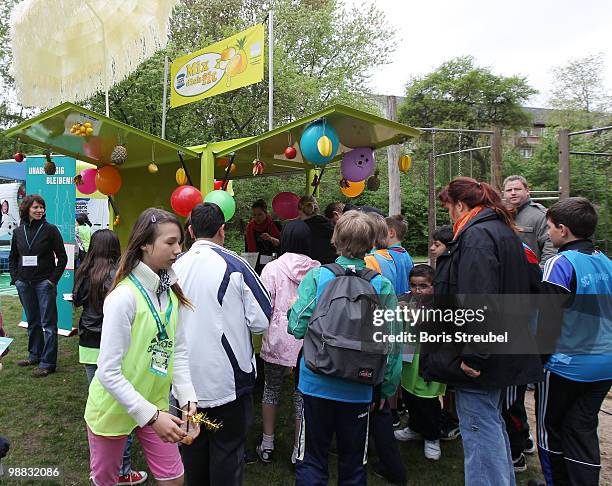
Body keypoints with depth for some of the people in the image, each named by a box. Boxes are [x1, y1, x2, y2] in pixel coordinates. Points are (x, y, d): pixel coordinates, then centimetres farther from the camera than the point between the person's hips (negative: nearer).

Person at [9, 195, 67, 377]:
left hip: (44, 283, -5)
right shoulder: (18, 232, 8)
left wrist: (53, 279, -8)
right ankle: (35, 355, 29)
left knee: (48, 323, -2)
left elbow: (62, 257, -4)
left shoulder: (50, 229, -5)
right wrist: (15, 277, 7)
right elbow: (12, 257, 18)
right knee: (32, 321, 15)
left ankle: (47, 362, 2)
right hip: (24, 283, 5)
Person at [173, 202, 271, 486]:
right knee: (228, 450, 10)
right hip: (228, 379, -3)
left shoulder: (175, 268, -4)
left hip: (188, 378, 4)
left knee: (193, 446, 20)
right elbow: (261, 321, -12)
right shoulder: (234, 266, -14)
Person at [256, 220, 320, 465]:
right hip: (309, 343, 1)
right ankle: (298, 451, 22)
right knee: (303, 393, 13)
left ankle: (267, 445, 29)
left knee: (271, 387, 20)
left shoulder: (272, 268, -9)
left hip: (278, 340, -1)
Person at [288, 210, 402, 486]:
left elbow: (297, 328, -15)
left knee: (311, 462, 15)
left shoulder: (316, 276, -11)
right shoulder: (382, 285, -8)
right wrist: (387, 389, 6)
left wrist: (292, 308, 8)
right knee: (353, 464, 19)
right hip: (359, 390, 1)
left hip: (316, 383, -1)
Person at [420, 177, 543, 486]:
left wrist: (472, 355, -24)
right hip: (500, 353, 11)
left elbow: (479, 303, -28)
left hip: (479, 359, -11)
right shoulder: (502, 231, 14)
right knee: (492, 421, 22)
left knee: (479, 427, -1)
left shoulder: (476, 235, -19)